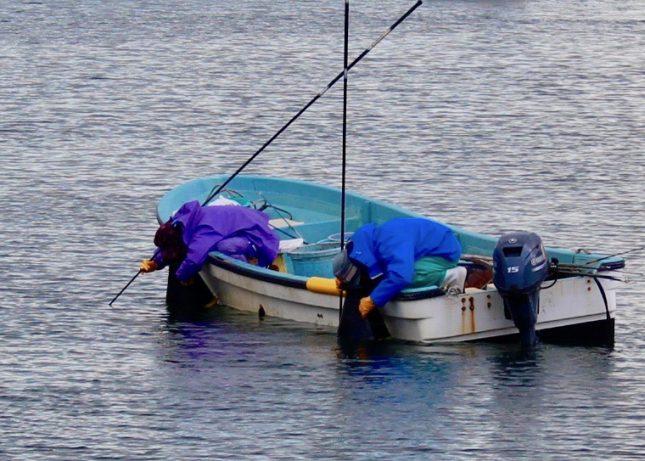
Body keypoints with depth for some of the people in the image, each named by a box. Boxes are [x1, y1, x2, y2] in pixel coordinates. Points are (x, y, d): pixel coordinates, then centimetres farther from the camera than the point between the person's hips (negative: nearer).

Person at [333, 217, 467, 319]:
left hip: (445, 252, -10)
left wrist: (373, 300, -39)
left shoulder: (390, 242, -35)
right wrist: (343, 282, -6)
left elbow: (401, 276, -48)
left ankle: (452, 277, -12)